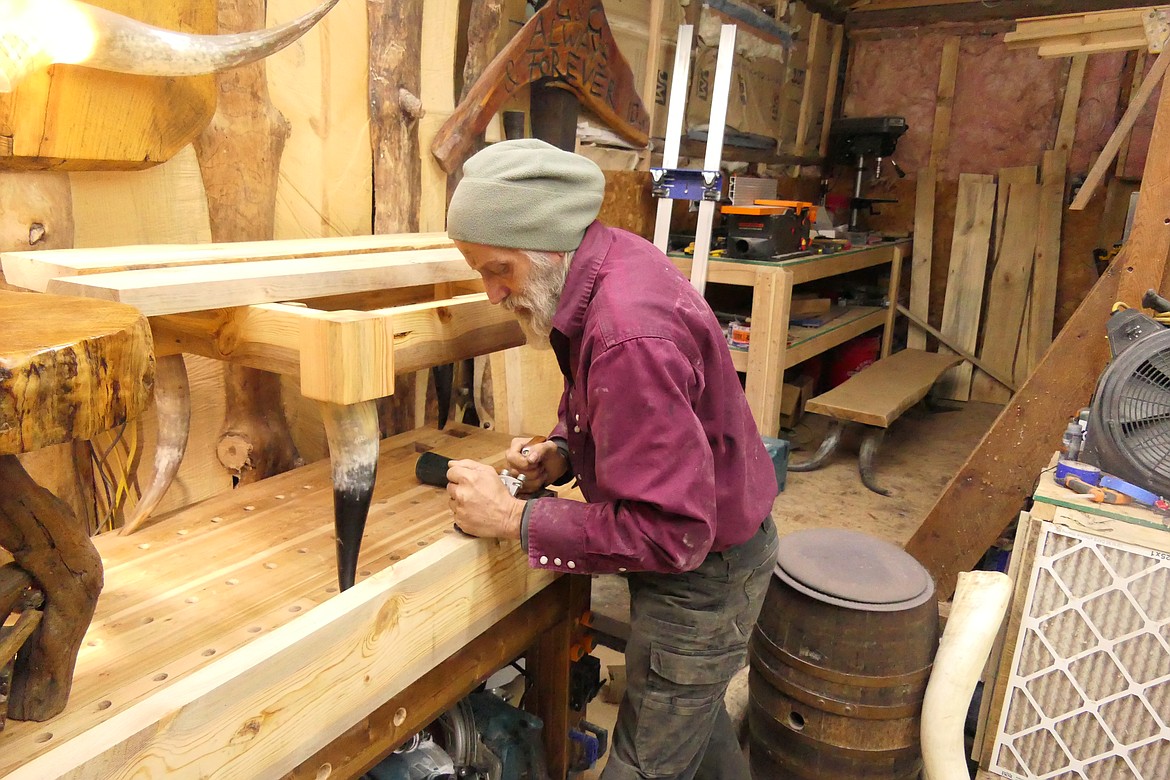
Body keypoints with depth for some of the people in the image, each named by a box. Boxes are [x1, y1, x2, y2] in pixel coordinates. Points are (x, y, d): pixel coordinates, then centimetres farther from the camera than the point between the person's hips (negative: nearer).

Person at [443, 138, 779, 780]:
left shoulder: (630, 334, -35)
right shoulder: (609, 258, -3)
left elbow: (671, 533, -33)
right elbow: (600, 397, 14)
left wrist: (514, 519, -26)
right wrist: (562, 450, -5)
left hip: (703, 575, -9)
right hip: (700, 538, 9)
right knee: (692, 712, 30)